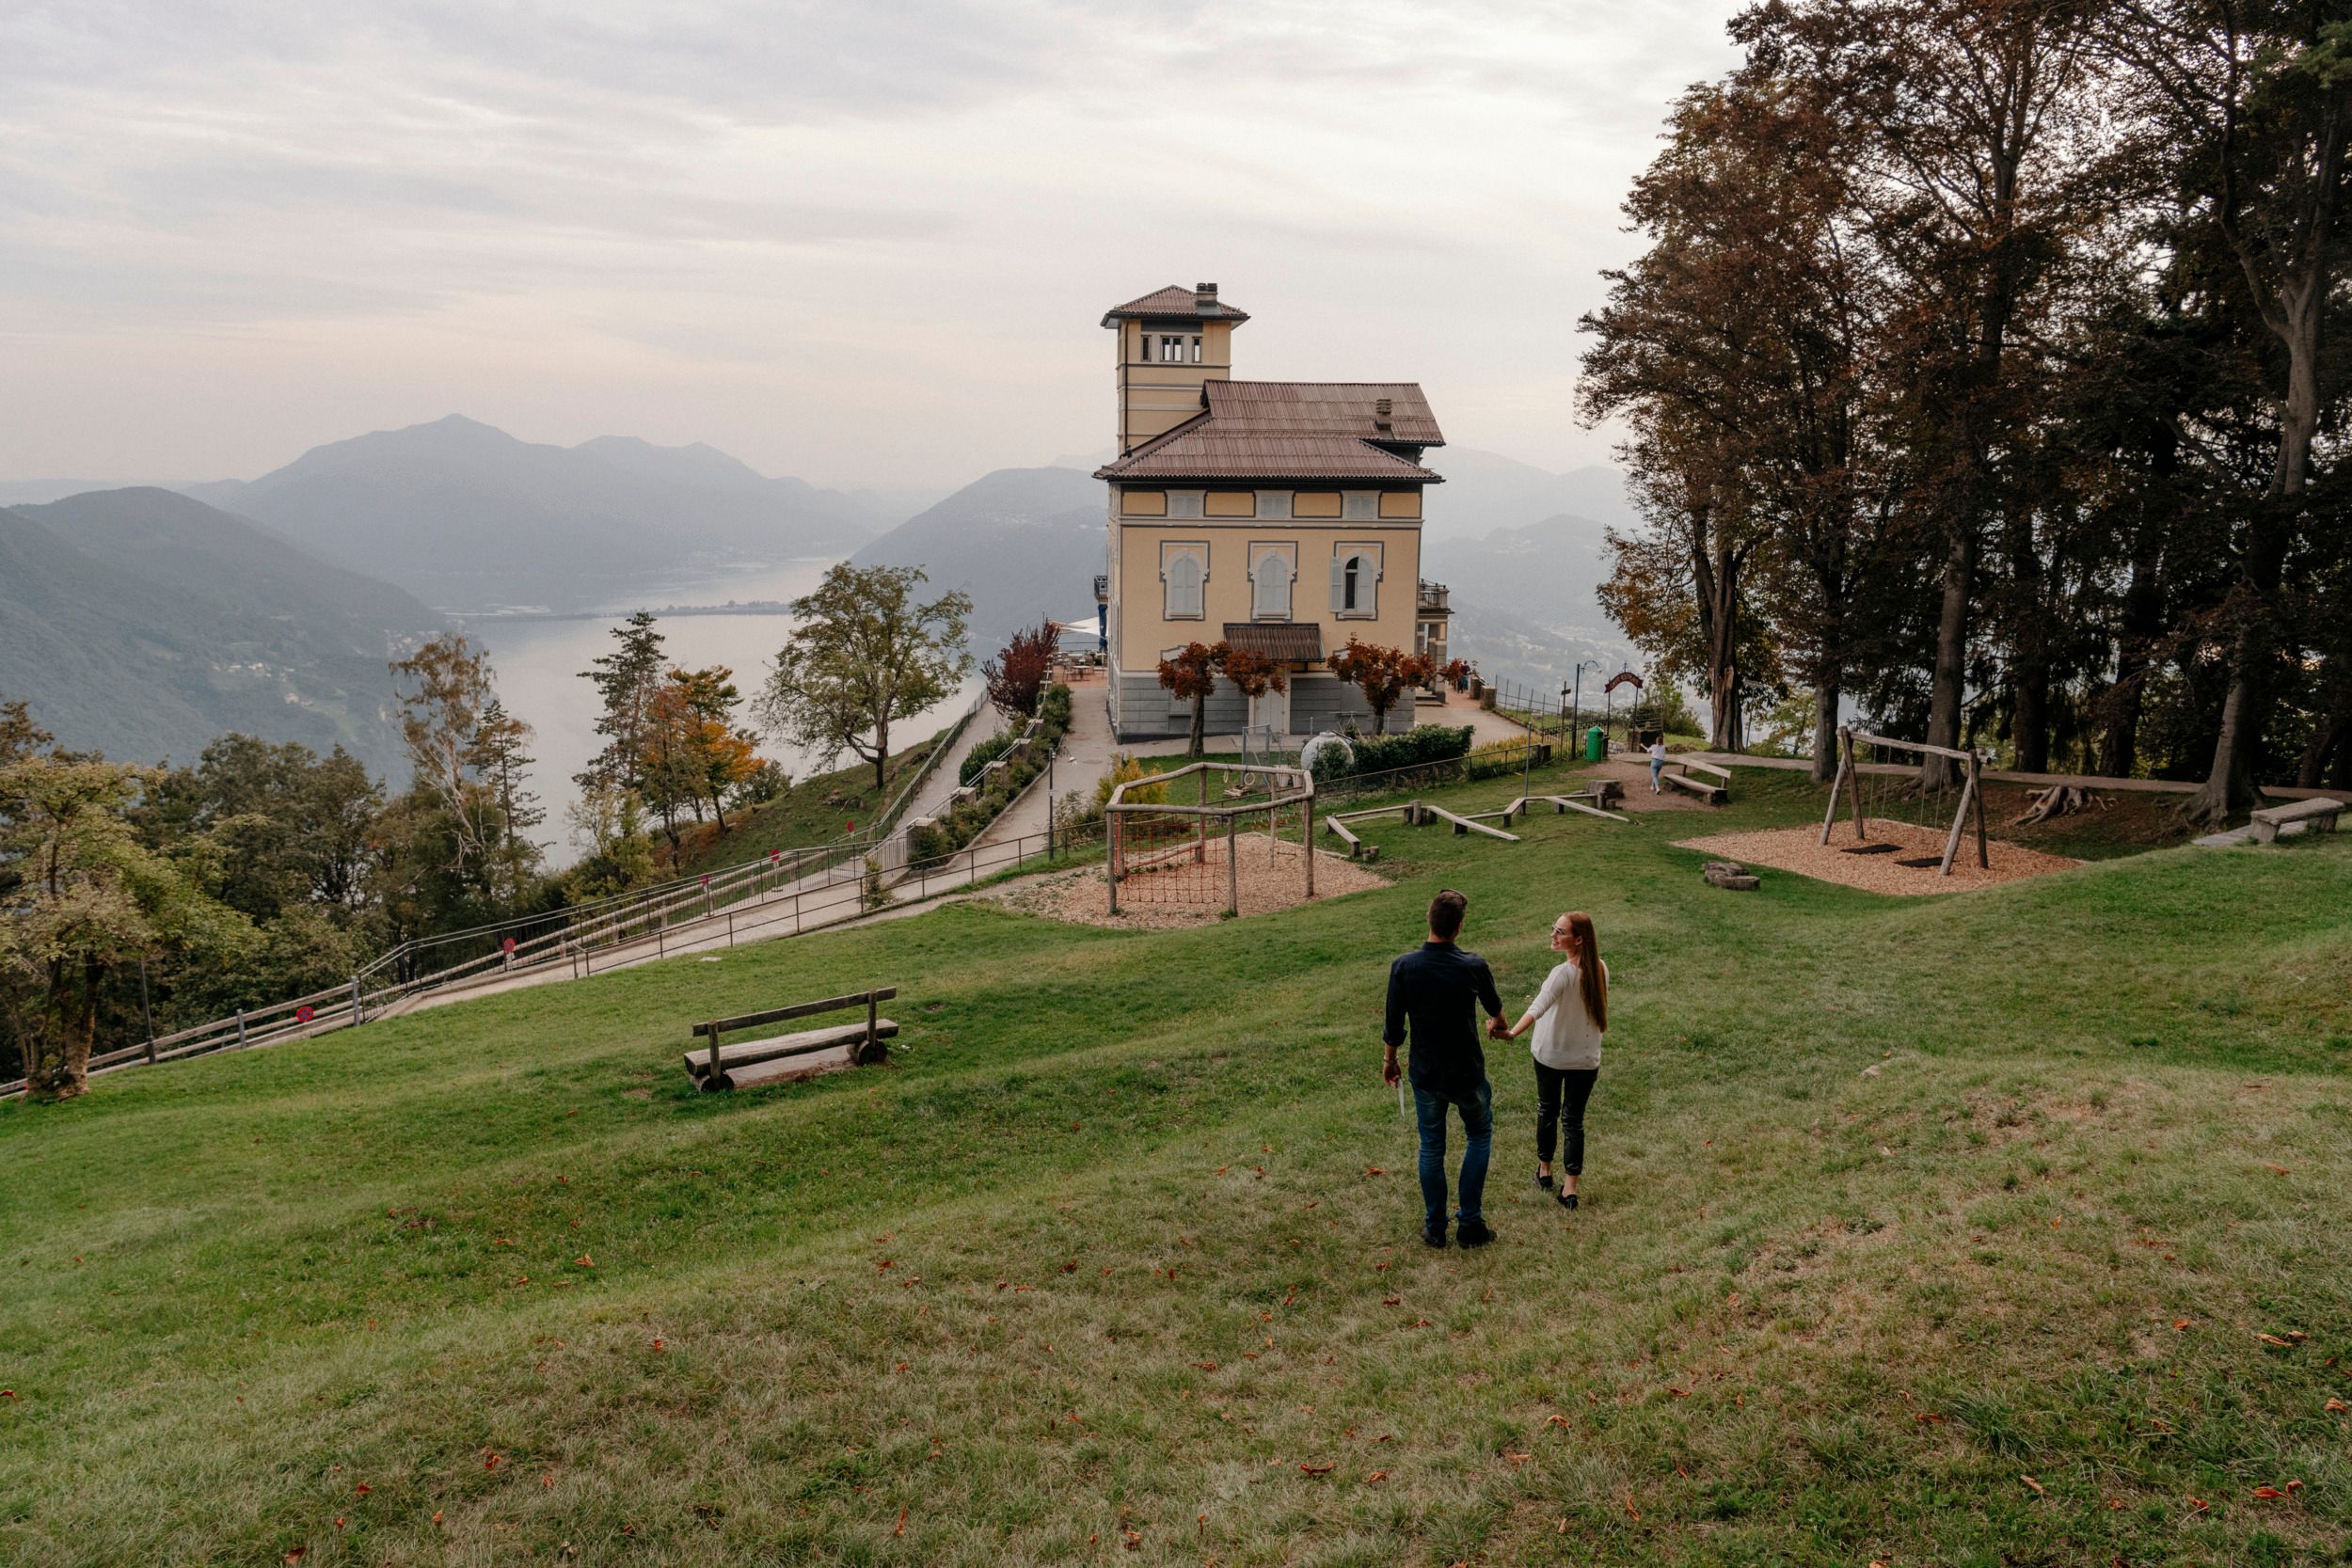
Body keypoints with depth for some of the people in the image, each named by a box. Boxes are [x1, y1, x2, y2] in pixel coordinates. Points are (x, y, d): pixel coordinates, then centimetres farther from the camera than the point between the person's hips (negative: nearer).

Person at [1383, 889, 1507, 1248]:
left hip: (1425, 1074, 1)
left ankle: (1435, 1227, 23)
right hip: (1467, 1073, -1)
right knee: (1479, 1136, 21)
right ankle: (1470, 1222, 17)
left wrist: (1389, 1060, 14)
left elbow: (1394, 1025, -6)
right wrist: (1499, 1024, 33)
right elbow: (1494, 1006, 8)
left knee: (1431, 1147, 17)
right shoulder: (1473, 966, -14)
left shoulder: (1403, 967, -14)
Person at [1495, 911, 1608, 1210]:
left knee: (1547, 1110, 20)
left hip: (1550, 1054, -3)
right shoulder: (1600, 970, -6)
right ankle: (1569, 1187, 5)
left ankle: (1544, 1170, 37)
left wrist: (1513, 1032, -52)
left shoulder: (1563, 973, -25)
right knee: (1573, 1120, 9)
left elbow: (1538, 1007, -41)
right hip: (1586, 1059, 3)